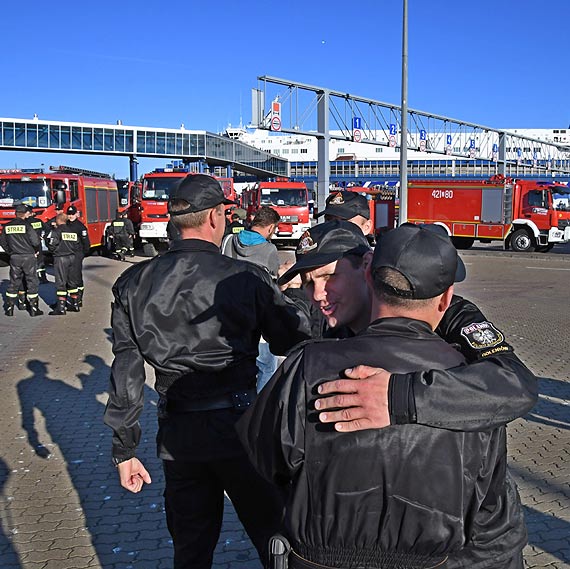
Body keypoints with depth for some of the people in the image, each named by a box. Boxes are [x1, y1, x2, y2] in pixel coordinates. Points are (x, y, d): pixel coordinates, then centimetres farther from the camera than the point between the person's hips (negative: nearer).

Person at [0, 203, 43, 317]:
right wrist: (36, 251, 3)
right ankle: (33, 308, 5)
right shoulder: (26, 224, -12)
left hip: (14, 258, 4)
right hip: (28, 256, -4)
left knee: (14, 282, 13)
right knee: (32, 282, 4)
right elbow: (35, 241, -15)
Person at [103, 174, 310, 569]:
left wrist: (125, 448, 9)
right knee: (273, 535, 13)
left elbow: (126, 374, 2)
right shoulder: (247, 278, -10)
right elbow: (297, 343, -6)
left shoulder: (134, 284, 0)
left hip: (177, 432, 4)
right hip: (239, 427, -3)